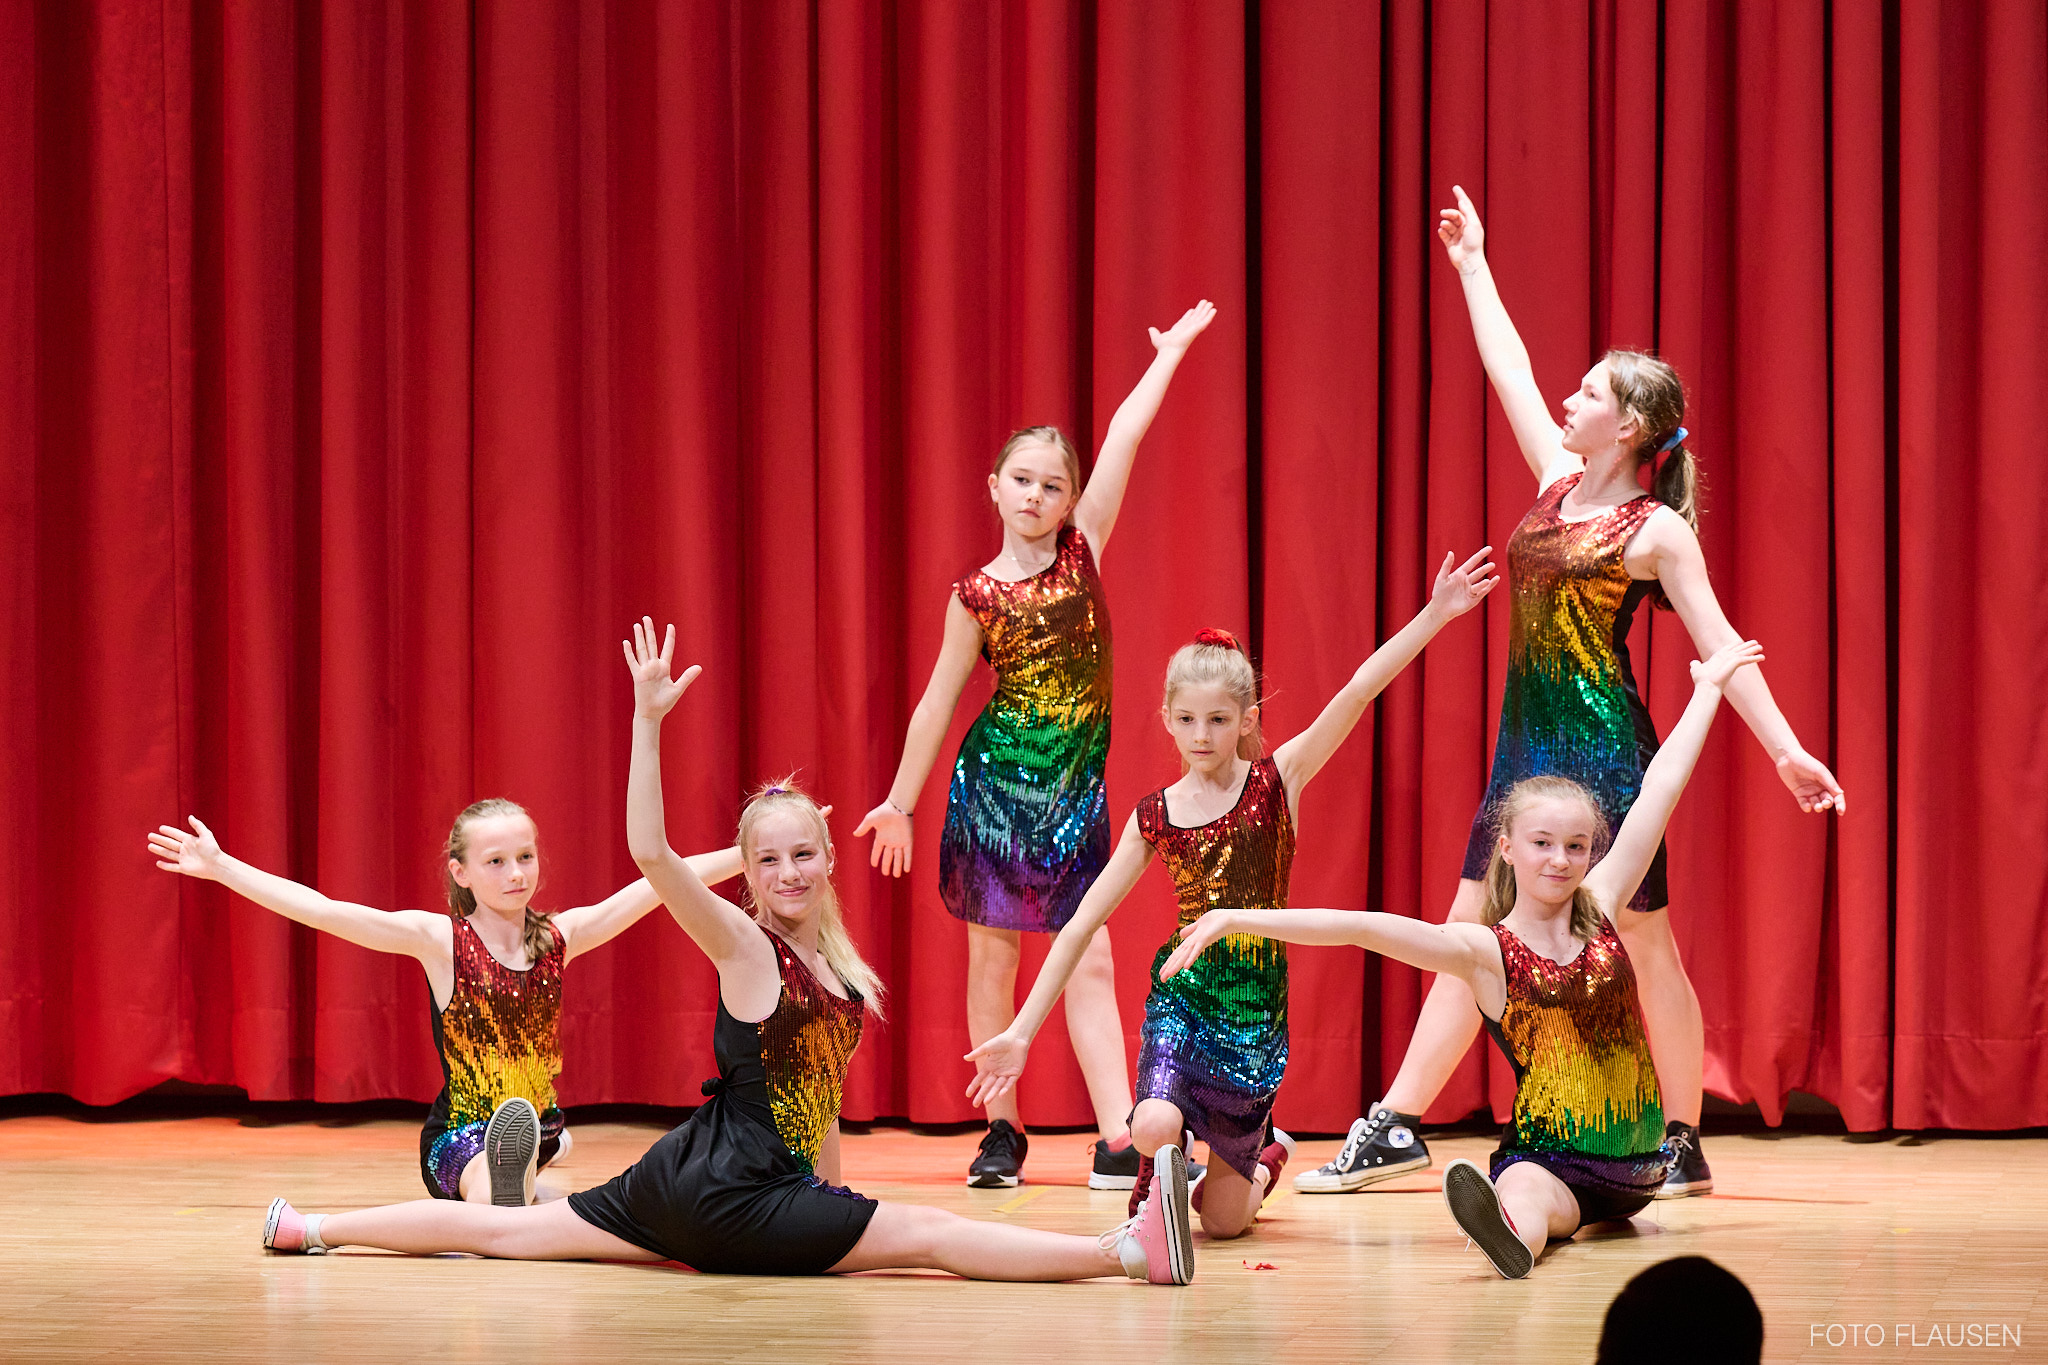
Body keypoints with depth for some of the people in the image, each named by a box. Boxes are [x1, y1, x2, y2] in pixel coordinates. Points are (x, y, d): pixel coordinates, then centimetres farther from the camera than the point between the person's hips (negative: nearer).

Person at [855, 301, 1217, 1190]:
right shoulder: (977, 594, -3)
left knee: (1089, 960, -2)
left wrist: (1172, 351, 1)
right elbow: (939, 701, 2)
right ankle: (1002, 1132, 13)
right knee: (992, 955, 4)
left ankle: (1119, 1140, -8)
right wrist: (899, 803, 5)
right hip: (995, 779, -2)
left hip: (1076, 783, 2)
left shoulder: (1082, 552, 2)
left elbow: (1124, 438, 1)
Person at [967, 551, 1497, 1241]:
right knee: (1153, 1127, -30)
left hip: (1256, 1000, -1)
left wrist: (1435, 614, -28)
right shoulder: (1155, 815, 1)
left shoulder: (1277, 781, -3)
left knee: (1224, 1220, 3)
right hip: (1181, 990, 1)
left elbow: (1355, 695, -16)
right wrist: (1020, 1034, 0)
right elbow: (1079, 927, 3)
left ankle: (1264, 1159, 39)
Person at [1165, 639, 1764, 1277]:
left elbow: (1659, 788, 11)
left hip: (1634, 1168, 7)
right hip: (1545, 1159, -7)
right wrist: (1236, 919, -24)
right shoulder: (1485, 951, -5)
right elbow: (1359, 927, -16)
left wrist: (1708, 688, 17)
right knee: (1523, 1191, -34)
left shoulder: (1600, 908, 5)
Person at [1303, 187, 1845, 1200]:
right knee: (1469, 938, 6)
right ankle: (1394, 1127, 7)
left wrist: (1787, 749, -20)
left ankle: (1684, 1145, 9)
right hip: (1528, 744, 7)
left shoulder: (1658, 532, -9)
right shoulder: (1560, 480, 9)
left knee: (1644, 944, 1)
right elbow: (1510, 374, 20)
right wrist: (1473, 269, 27)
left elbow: (1720, 648, -12)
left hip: (1606, 749, -7)